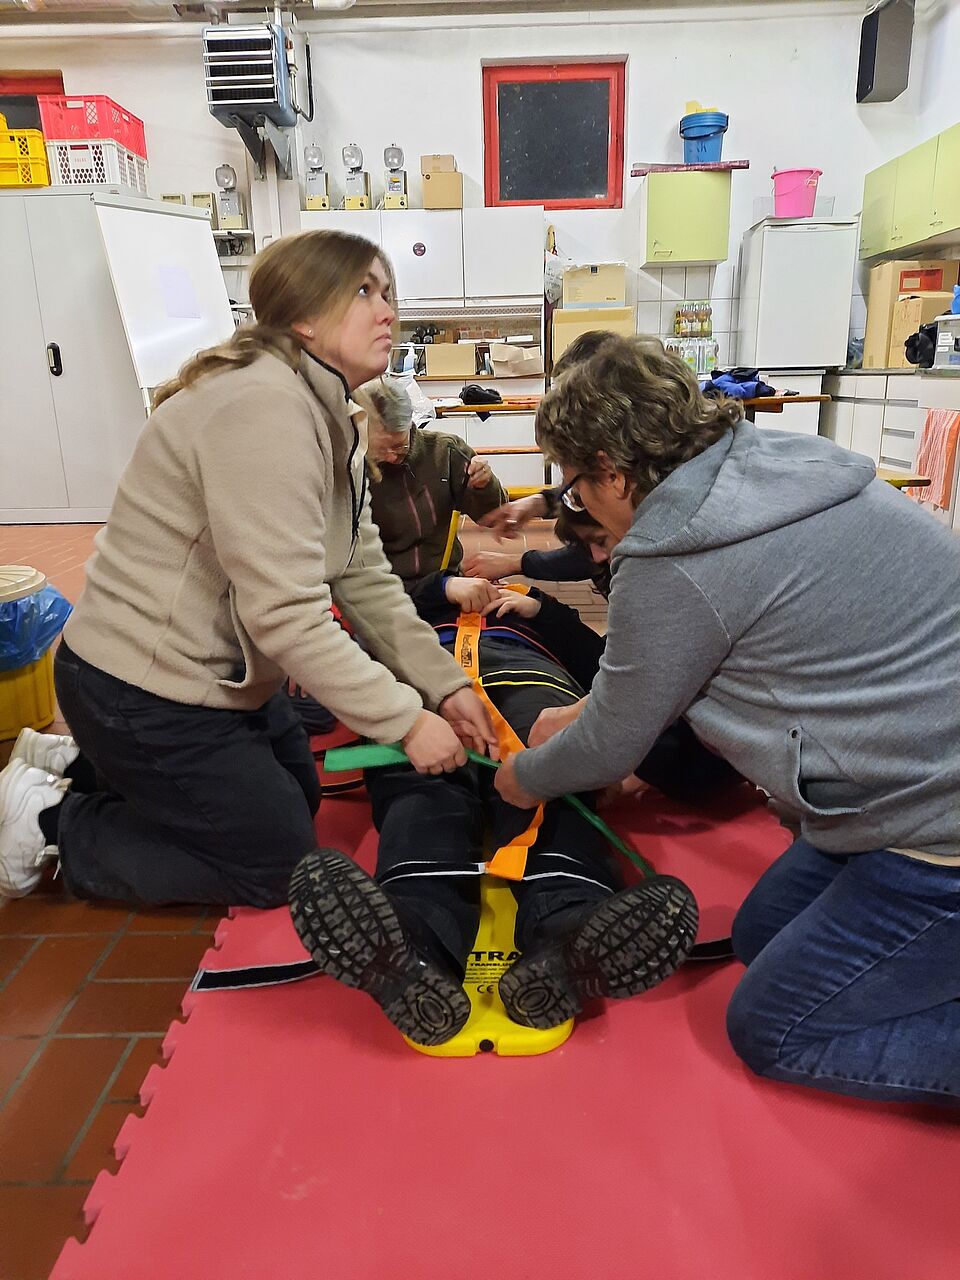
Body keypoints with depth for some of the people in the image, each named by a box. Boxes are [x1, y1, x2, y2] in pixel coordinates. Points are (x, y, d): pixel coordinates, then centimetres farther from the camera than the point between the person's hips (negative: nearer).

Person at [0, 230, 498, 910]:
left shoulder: (330, 416, 6)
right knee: (278, 865, 4)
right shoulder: (264, 407, -26)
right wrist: (406, 720, -24)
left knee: (297, 798, 25)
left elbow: (365, 577, 2)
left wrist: (445, 685, -5)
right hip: (146, 693, -10)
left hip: (224, 671, 10)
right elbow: (285, 614, -30)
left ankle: (86, 768, 29)